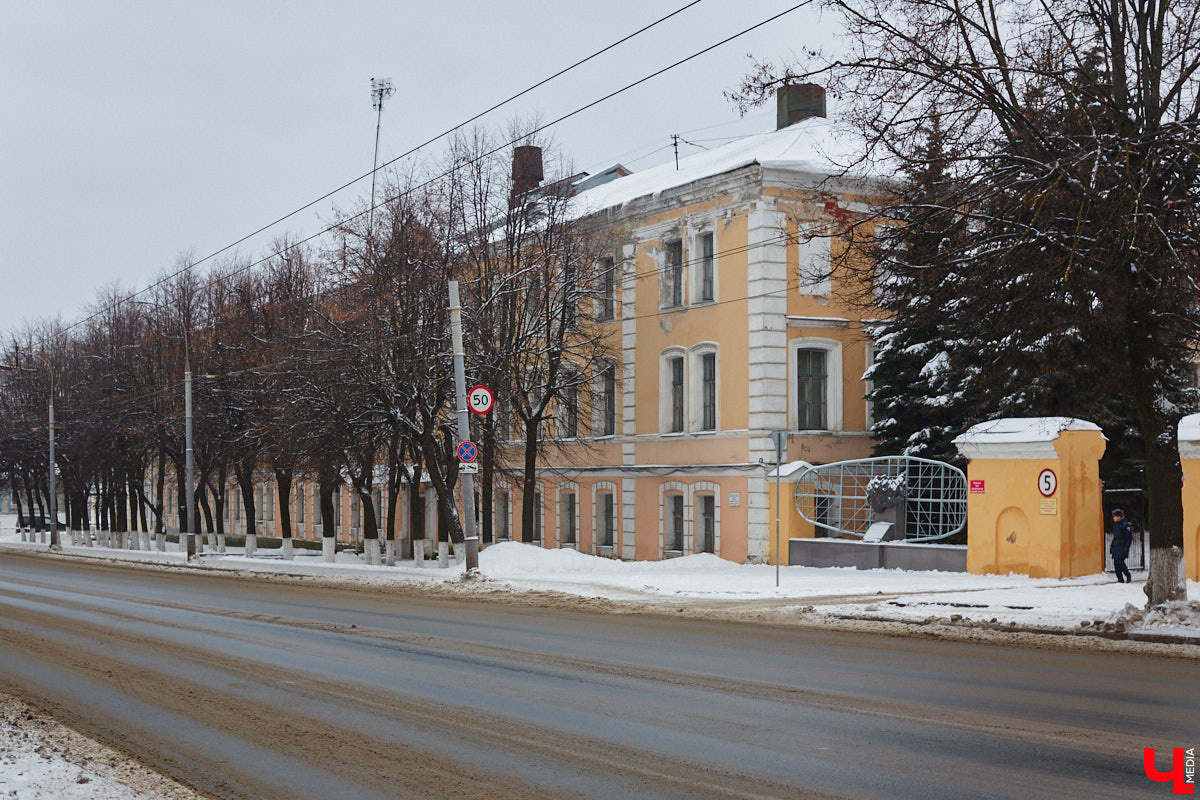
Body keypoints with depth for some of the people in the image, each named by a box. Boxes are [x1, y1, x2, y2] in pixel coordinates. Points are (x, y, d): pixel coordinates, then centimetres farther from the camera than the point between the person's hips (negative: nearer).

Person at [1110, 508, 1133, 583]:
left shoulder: (1125, 525, -9)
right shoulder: (1115, 525, 17)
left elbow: (1129, 537, -12)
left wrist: (1126, 547, -18)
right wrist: (1111, 546, 19)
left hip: (1122, 547, -8)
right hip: (1116, 547, 8)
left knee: (1120, 562, -16)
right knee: (1116, 563, 3)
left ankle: (1128, 576, 1)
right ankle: (1120, 579, 9)